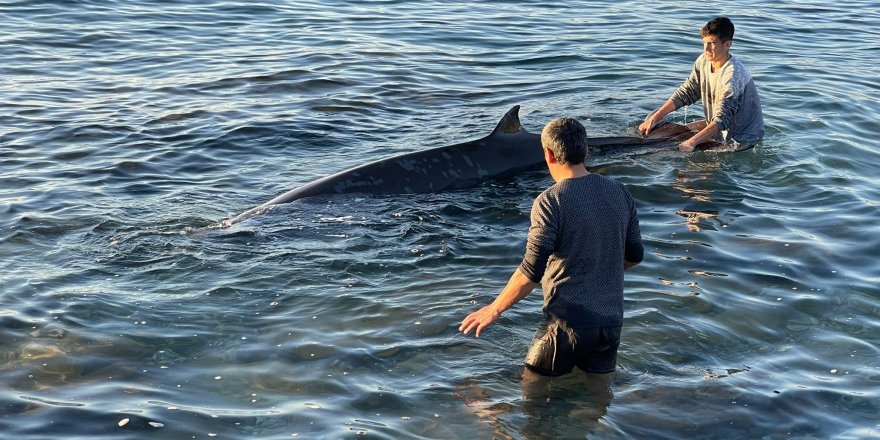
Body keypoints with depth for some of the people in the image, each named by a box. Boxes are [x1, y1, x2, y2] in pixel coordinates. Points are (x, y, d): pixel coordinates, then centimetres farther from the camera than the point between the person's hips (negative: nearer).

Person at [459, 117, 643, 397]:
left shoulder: (550, 201, -15)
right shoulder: (619, 193, 4)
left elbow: (531, 272, -16)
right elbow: (634, 256, 13)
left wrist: (494, 309, -4)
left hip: (568, 323, -5)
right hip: (611, 320, 6)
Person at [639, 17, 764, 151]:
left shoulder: (732, 75, -30)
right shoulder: (704, 60, -5)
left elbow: (721, 120, -37)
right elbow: (685, 93, 0)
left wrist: (691, 143, -49)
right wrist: (655, 117, -10)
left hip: (742, 139, -8)